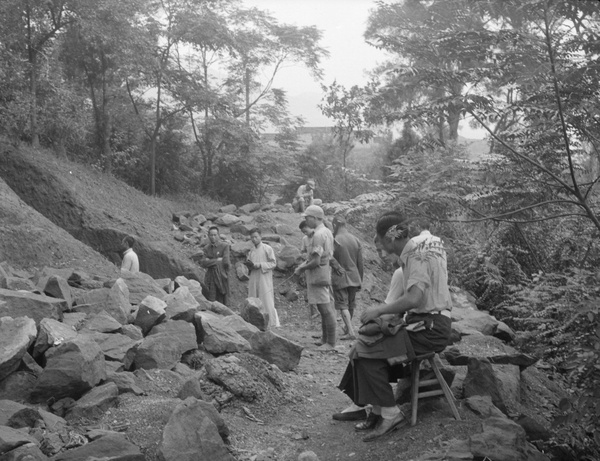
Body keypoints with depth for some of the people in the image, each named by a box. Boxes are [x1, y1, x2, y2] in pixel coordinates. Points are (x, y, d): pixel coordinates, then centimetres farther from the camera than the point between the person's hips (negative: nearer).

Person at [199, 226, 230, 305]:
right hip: (210, 279, 2)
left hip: (222, 278, -2)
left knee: (221, 303, 1)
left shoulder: (224, 246, 0)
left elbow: (225, 262, -13)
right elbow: (202, 263, -3)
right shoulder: (207, 248, 11)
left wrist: (210, 262, -4)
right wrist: (217, 260, -9)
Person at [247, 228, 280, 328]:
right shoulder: (251, 251, 16)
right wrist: (250, 265, -3)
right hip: (254, 278, 6)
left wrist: (260, 265, -14)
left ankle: (274, 323, -2)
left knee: (267, 301, -7)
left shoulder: (267, 248, -2)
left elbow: (273, 263, -6)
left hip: (265, 278, -6)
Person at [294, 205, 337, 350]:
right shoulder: (327, 232, 12)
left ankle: (331, 343, 1)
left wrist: (302, 269, -9)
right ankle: (325, 338, 25)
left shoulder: (318, 235, -19)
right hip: (326, 274, 10)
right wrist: (305, 263, 12)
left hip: (318, 274, -10)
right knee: (325, 308, 16)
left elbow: (316, 261, -22)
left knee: (326, 308, -5)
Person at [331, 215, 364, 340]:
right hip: (354, 276, 5)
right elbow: (360, 263, 8)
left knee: (343, 305, -2)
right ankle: (347, 327, 36)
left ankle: (350, 332, -11)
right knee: (351, 304, 18)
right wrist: (360, 280, 15)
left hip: (340, 278, -5)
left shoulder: (335, 240, -11)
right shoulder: (356, 240, 4)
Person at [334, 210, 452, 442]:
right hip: (422, 321, 9)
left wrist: (379, 310, -18)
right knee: (364, 344, 0)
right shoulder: (412, 252, 12)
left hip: (430, 328, -9)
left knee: (366, 351, -14)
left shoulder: (418, 256, -18)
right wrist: (382, 311, 4)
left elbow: (413, 298, -30)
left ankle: (391, 413, -5)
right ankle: (377, 410, 4)